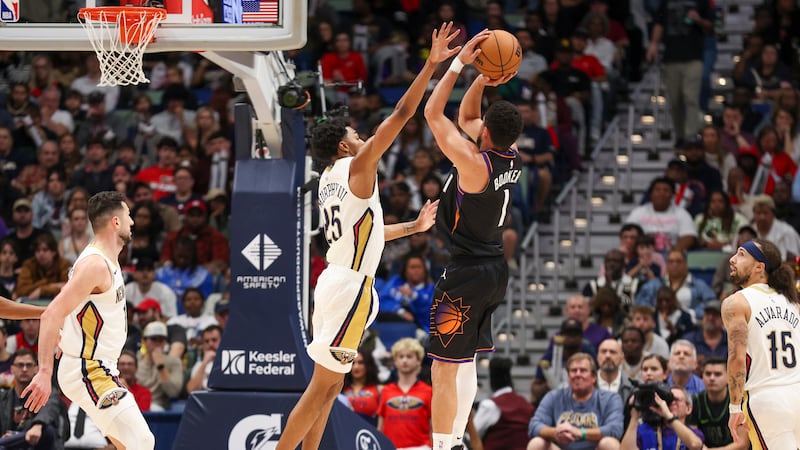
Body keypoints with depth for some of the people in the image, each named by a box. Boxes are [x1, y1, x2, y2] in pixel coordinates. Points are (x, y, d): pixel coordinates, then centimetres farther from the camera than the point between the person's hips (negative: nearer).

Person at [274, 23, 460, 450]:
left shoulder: (329, 181, 16)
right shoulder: (357, 167, -9)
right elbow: (400, 115, -16)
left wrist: (413, 227, 33)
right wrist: (432, 64, -14)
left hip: (333, 281, 10)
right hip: (352, 286, -10)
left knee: (330, 383, 15)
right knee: (322, 387, -8)